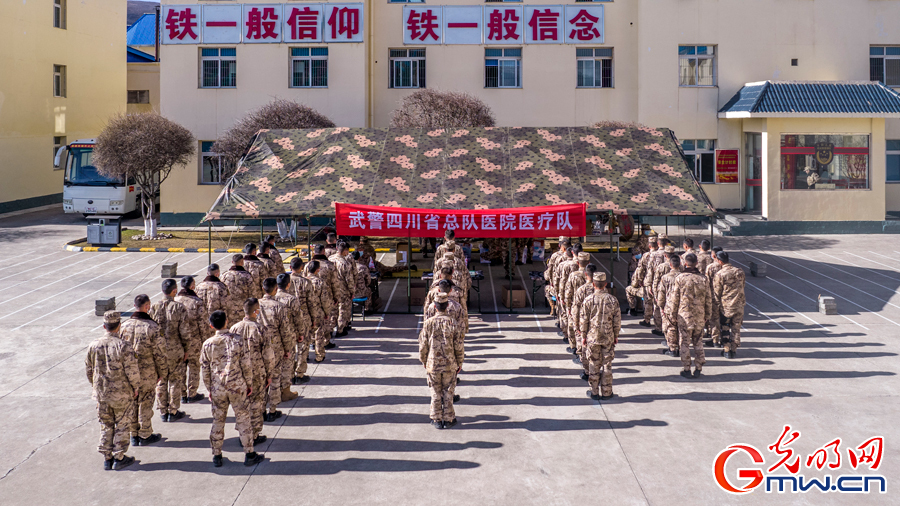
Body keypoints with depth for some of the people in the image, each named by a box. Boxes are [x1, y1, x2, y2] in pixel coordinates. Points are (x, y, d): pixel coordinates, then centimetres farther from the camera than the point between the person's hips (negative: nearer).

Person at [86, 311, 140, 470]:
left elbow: (88, 369, 8)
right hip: (122, 394, -4)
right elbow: (132, 371, -16)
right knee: (122, 425, 10)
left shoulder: (93, 345, -3)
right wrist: (136, 387, 0)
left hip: (101, 394, 4)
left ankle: (107, 459, 21)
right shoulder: (123, 346, -19)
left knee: (106, 426, 16)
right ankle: (119, 458, 14)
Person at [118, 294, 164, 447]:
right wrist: (162, 373, 0)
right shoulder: (152, 327, -17)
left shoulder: (124, 325, -4)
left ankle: (134, 436, 25)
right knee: (145, 404, 8)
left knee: (132, 404, 15)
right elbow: (160, 353, -14)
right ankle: (145, 436, 19)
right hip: (147, 374, -4)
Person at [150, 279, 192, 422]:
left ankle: (163, 412, 19)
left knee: (160, 381, 13)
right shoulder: (179, 307, -13)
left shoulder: (154, 307, -5)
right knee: (175, 380, 10)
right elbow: (185, 331, -10)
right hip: (175, 350, -3)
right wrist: (185, 349, 4)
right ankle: (173, 412, 15)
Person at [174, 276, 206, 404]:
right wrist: (203, 339, 1)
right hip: (193, 339, -3)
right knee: (194, 366, 10)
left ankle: (182, 395, 18)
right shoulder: (197, 302, -12)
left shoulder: (174, 301, -4)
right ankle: (192, 394, 15)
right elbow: (203, 321, -10)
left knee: (180, 366, 12)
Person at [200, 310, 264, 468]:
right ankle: (249, 455, 14)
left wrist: (209, 390, 15)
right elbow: (246, 364, -7)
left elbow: (205, 370, 3)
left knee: (218, 421, 13)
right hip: (237, 386, -2)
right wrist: (249, 383, 5)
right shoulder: (236, 339, -9)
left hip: (217, 388, 2)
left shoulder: (207, 344, -4)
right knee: (243, 419, 8)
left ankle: (217, 456, 21)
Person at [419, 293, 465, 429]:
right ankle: (448, 419, 18)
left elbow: (423, 345, -2)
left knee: (436, 393, 11)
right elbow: (459, 347, -5)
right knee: (448, 392, 11)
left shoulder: (428, 323, -9)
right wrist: (459, 363, 8)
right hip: (450, 364, 0)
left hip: (432, 364, 0)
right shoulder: (453, 323, -10)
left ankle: (437, 420, 18)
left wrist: (424, 361, 13)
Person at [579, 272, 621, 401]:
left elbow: (584, 320, -4)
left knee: (594, 365, 8)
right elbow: (617, 320, 1)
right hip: (608, 338, 1)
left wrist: (583, 336, 8)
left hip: (592, 337, -1)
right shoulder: (613, 299, -4)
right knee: (607, 365, 9)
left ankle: (594, 392, 14)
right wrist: (616, 335, 13)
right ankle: (606, 393, 14)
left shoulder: (588, 300, -9)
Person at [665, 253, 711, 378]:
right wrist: (706, 316, 16)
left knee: (685, 343, 6)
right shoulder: (703, 279, 0)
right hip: (700, 317, 3)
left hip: (684, 316, -3)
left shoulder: (679, 278, -9)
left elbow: (674, 299, -5)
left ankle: (686, 369, 10)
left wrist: (673, 316, 5)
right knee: (697, 342, 14)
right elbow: (708, 300, 6)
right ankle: (698, 369, 15)